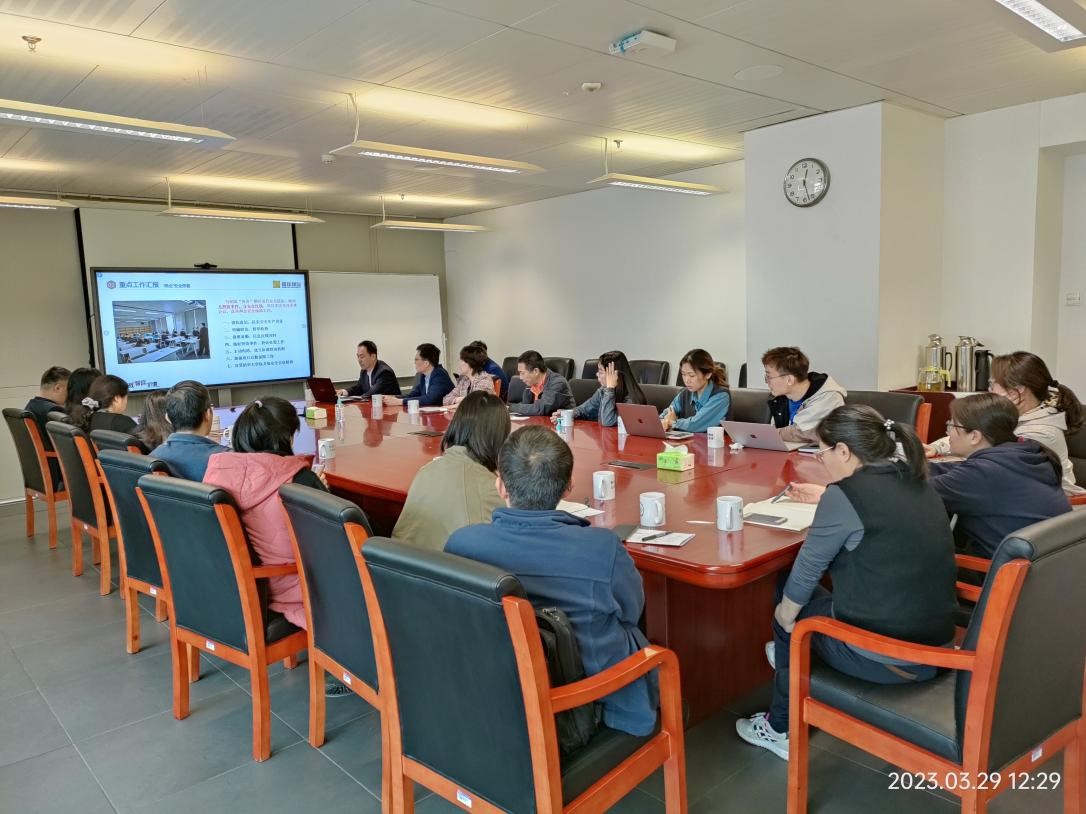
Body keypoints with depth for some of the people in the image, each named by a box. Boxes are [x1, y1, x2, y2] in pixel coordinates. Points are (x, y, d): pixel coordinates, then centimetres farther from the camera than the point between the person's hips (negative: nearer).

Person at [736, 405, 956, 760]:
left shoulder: (846, 494, -17)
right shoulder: (918, 483, 5)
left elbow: (807, 570, -7)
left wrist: (785, 614, 10)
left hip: (879, 658, -7)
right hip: (937, 649, 8)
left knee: (788, 600, 19)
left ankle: (781, 728, 31)